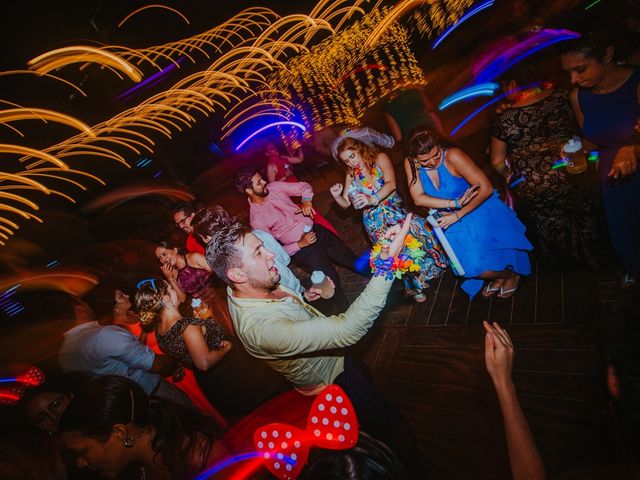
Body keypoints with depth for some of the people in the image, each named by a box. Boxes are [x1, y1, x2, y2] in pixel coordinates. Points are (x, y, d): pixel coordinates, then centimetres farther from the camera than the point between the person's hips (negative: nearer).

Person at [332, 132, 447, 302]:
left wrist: (373, 199, -33)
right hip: (375, 218, 0)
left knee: (415, 227, -23)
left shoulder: (380, 158, -1)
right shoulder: (351, 174, 10)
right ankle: (414, 286, -8)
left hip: (394, 209, 1)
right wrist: (337, 196, -12)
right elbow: (345, 203, 10)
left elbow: (391, 184, -17)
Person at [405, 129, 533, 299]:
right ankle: (499, 276, 23)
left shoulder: (452, 156, -23)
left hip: (481, 210, -4)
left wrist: (458, 215, -22)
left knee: (480, 264, -16)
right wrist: (455, 203, -26)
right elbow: (418, 198, -17)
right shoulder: (410, 163, -12)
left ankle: (511, 274, 18)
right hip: (452, 218, 4)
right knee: (467, 267, -10)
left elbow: (486, 188, -22)